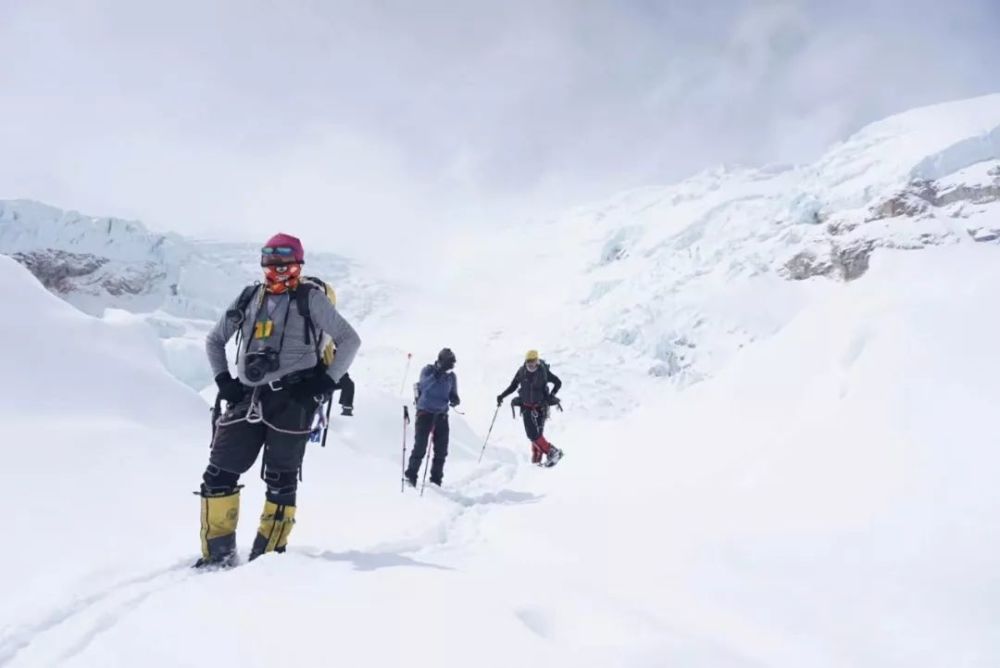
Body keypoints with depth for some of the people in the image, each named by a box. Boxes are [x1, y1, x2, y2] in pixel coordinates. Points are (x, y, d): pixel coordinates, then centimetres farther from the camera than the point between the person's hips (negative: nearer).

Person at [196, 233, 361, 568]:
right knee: (218, 473, 0)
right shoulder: (249, 298, 15)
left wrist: (326, 381, -7)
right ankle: (217, 553, 11)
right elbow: (214, 340, 25)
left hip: (292, 399, -4)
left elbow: (350, 340, 1)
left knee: (280, 479, -1)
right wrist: (224, 379, 11)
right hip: (248, 398, 5)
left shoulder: (310, 299, 2)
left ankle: (268, 556, 10)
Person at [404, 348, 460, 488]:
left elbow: (453, 394, 13)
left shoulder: (451, 376, 8)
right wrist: (435, 375, -32)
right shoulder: (428, 370, -2)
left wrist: (455, 400, -10)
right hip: (425, 412, -4)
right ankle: (410, 475, 1)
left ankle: (436, 479, 15)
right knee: (420, 446, -9)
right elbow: (423, 384, -19)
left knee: (441, 449, 3)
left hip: (442, 414, 4)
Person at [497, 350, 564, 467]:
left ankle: (536, 460, 3)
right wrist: (502, 396, -4)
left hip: (541, 407, -2)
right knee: (532, 434, -8)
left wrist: (552, 395, -13)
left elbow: (558, 382, 1)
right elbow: (513, 386, 7)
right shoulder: (521, 372, -6)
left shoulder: (543, 371, -11)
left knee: (538, 434, -5)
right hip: (526, 407, 2)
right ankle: (551, 451, 2)